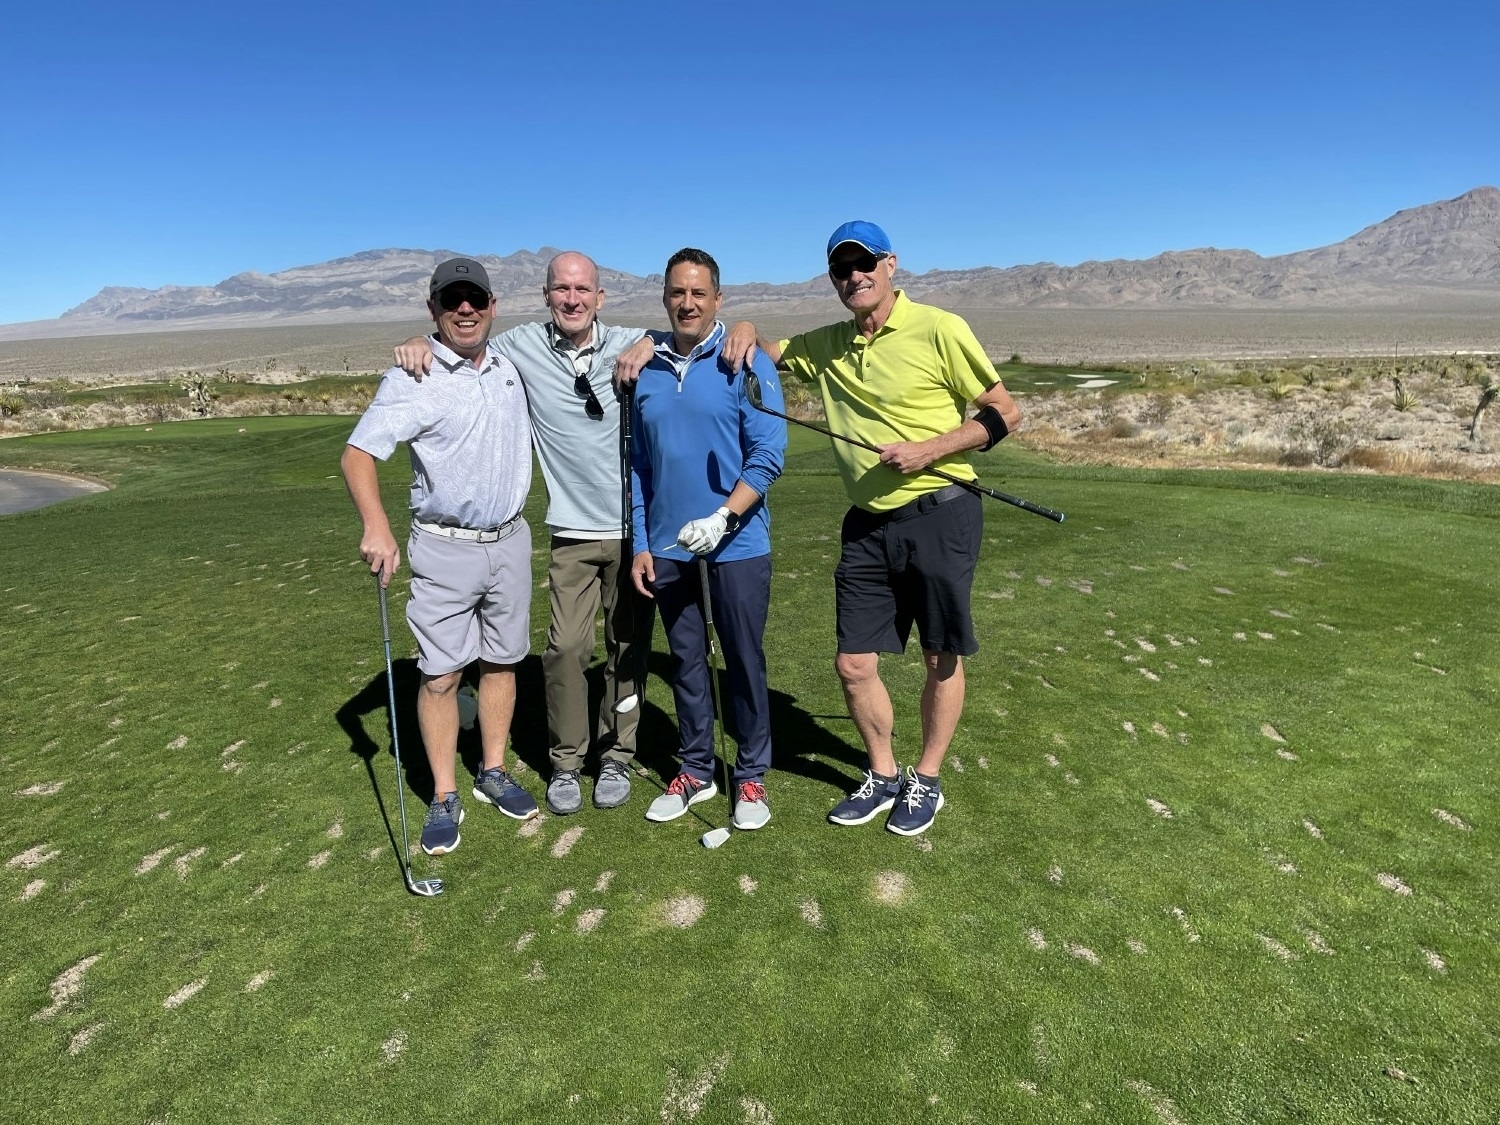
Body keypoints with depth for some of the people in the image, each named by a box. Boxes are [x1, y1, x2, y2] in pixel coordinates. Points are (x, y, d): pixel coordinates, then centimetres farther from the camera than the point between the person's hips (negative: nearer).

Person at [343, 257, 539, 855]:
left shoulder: (510, 365, 6)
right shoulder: (411, 379, -10)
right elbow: (358, 452, -15)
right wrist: (376, 526, -30)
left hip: (510, 541, 5)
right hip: (445, 548, -5)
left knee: (501, 661, 13)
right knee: (441, 674, 0)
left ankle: (493, 772, 28)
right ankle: (444, 798, 14)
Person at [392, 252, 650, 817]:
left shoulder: (629, 344, -1)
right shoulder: (523, 346, 0)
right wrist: (418, 342, -8)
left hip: (635, 525, 0)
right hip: (573, 532, 0)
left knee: (628, 646, 9)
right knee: (566, 647, -2)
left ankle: (616, 755, 27)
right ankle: (565, 762, 19)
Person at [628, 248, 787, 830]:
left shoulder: (745, 364, -5)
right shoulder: (645, 371, 8)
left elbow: (768, 453, -11)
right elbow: (638, 465, 11)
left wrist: (722, 517, -21)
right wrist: (640, 544, 7)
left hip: (736, 543, -4)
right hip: (667, 547, 4)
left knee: (744, 663, 6)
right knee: (685, 663, 13)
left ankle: (751, 776, 23)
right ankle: (694, 771, 29)